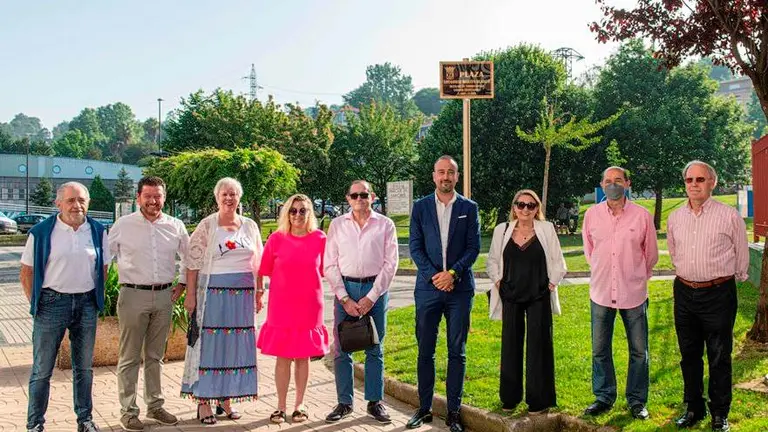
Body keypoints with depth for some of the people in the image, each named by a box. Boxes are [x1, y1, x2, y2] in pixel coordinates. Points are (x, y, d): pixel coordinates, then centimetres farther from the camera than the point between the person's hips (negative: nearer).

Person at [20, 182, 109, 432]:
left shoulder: (97, 231, 4)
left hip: (86, 304, 3)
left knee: (84, 366, 13)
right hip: (52, 302, -3)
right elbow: (27, 273, 0)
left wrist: (95, 299, 7)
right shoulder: (41, 232, -6)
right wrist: (36, 303, -4)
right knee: (42, 368, 3)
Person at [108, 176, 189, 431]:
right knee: (130, 357, 2)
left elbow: (189, 257, 18)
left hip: (164, 296, 3)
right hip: (133, 295, -3)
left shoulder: (176, 226, 5)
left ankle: (155, 406, 24)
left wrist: (182, 283, 12)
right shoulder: (123, 225, -2)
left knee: (155, 356, 13)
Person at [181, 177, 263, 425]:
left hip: (243, 295, 4)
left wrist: (259, 292, 10)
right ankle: (204, 401, 8)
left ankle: (226, 399, 19)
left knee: (235, 346, 7)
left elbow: (258, 263, 14)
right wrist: (190, 294, -9)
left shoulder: (250, 226, 9)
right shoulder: (206, 226, -2)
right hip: (213, 294, -4)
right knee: (209, 345, 0)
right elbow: (193, 263, -4)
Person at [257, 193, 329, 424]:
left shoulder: (320, 238, -1)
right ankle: (281, 406, 14)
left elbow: (323, 270, 9)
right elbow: (266, 271, 6)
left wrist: (306, 284, 6)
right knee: (283, 357, 3)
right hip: (281, 306, -1)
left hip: (309, 306, 1)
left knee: (303, 356, 10)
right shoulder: (276, 238, -2)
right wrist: (286, 284, 5)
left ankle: (300, 405, 22)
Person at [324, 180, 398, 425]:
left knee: (374, 350, 5)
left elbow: (390, 263, -1)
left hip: (375, 289, -1)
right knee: (341, 350, 2)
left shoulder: (385, 225, 4)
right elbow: (330, 265, 4)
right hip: (345, 288, 1)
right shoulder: (337, 225, 7)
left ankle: (374, 402, 14)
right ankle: (344, 403, 12)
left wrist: (371, 297, -8)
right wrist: (344, 298, -6)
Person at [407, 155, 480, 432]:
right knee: (425, 351, 5)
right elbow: (415, 247, 1)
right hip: (428, 287, 0)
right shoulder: (421, 207, 7)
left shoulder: (469, 208, 6)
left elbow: (474, 247, 0)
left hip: (460, 288, 0)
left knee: (457, 352, 4)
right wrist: (434, 275, -12)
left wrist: (453, 273, -13)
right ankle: (424, 409, 15)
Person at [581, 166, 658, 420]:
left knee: (639, 351, 6)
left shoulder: (642, 216, -5)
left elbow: (651, 254, 8)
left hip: (633, 293, -1)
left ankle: (637, 401, 20)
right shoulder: (592, 215, 0)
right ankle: (604, 397, 23)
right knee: (600, 350, 9)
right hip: (601, 293, 2)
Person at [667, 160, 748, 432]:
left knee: (719, 358, 4)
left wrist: (729, 281, 10)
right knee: (689, 355, 14)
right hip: (684, 294, 4)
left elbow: (742, 255, 2)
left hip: (718, 294, -4)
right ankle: (694, 408, 28)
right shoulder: (675, 218, 5)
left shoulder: (729, 216, -7)